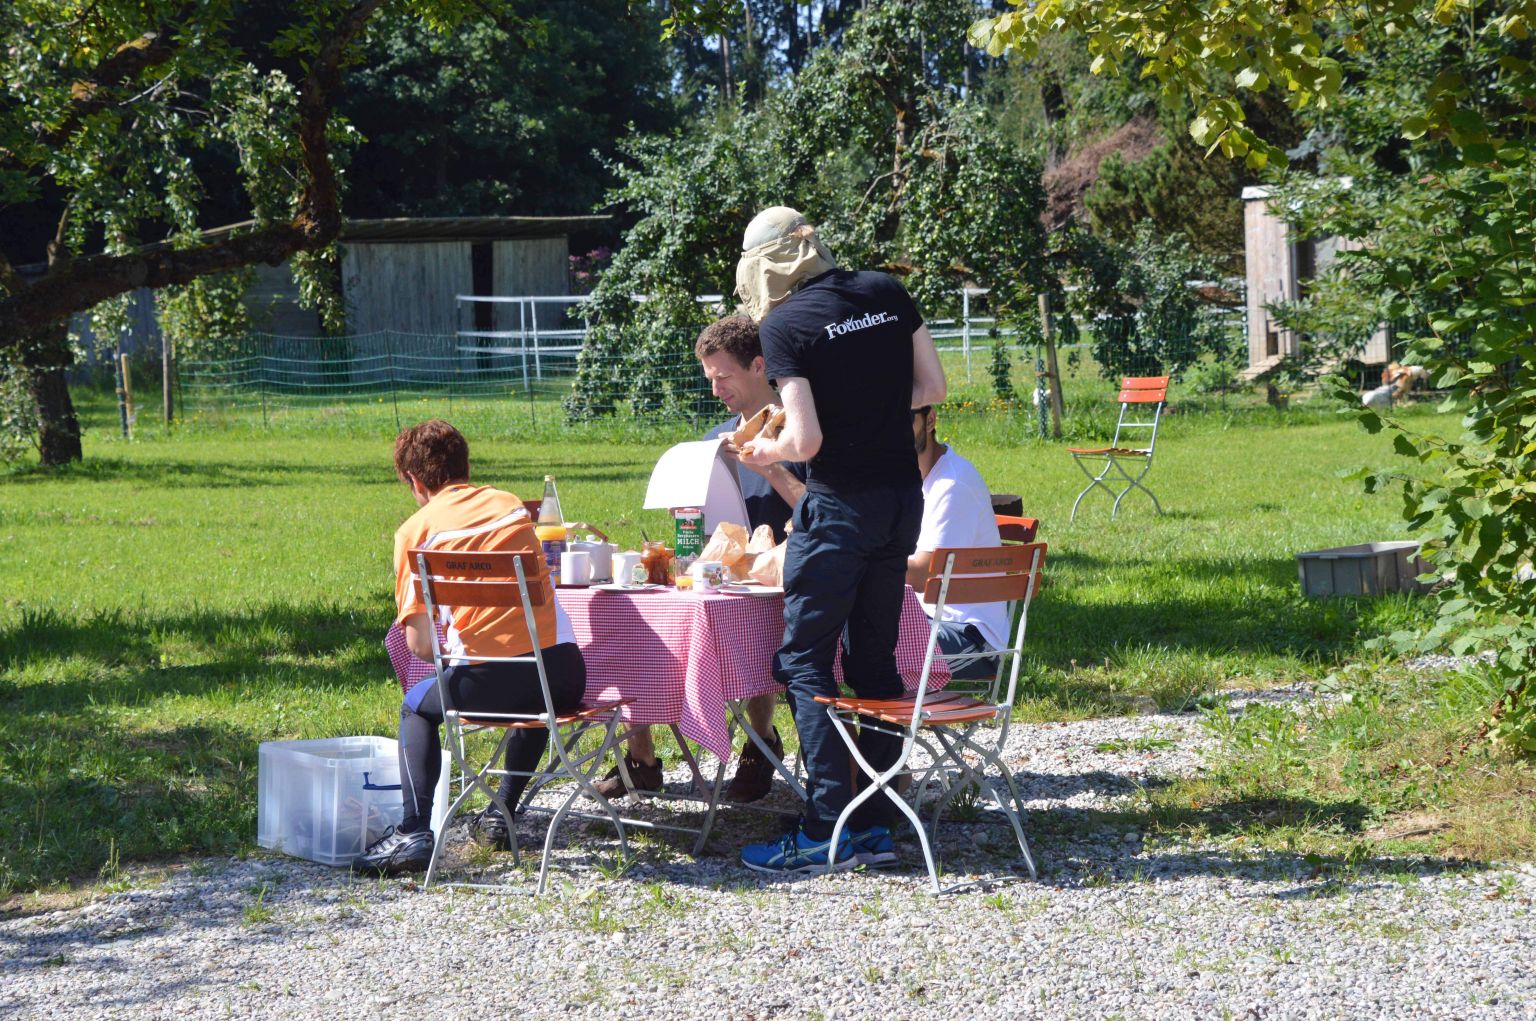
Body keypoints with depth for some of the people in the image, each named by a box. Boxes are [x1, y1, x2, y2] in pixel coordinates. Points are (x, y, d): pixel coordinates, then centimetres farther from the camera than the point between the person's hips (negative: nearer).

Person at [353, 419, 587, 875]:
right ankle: (501, 813, 41)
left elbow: (419, 644, 1)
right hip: (565, 669, 4)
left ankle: (414, 832, 12)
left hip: (492, 677, -4)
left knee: (417, 706, 26)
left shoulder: (417, 529, 5)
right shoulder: (509, 503, 17)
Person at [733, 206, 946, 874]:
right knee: (875, 659, 13)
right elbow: (932, 386, 10)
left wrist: (762, 453, 3)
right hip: (902, 496, 7)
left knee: (804, 660, -1)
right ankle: (876, 826, 14)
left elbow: (805, 441, -17)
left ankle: (827, 832, -7)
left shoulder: (783, 325, -12)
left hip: (839, 505, -7)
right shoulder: (886, 293, 5)